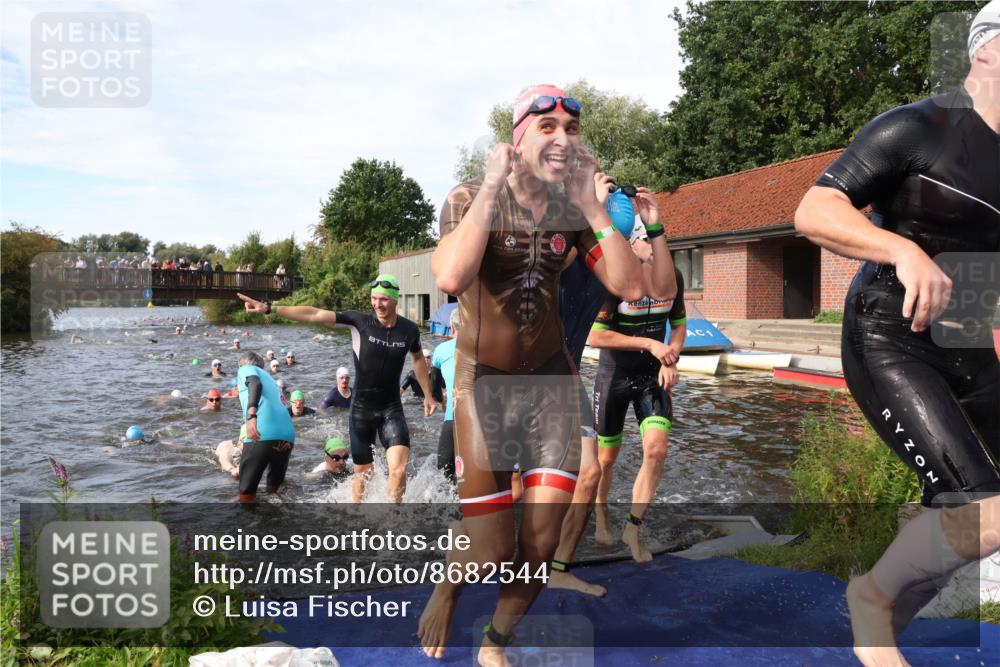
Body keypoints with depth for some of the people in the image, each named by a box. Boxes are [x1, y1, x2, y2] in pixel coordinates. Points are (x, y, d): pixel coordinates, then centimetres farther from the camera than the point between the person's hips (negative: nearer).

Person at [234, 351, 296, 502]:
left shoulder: (246, 369, 17)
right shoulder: (268, 377, 36)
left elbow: (255, 383, -8)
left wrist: (251, 415, -23)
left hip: (262, 434, -7)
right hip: (287, 435, 7)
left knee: (246, 493, 2)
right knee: (275, 490, 23)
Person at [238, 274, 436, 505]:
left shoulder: (409, 330, -4)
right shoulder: (360, 321, -11)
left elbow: (418, 358, 17)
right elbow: (314, 315, -17)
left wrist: (428, 394, 18)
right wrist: (270, 308, -23)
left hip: (391, 409, 1)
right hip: (361, 409, -1)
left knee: (398, 470, -15)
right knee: (363, 473, 9)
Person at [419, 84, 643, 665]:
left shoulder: (573, 210, 0)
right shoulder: (470, 198, -12)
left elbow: (631, 287, -10)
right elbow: (451, 278, -33)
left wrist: (592, 204, -13)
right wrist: (492, 185, -26)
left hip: (553, 379, 4)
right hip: (485, 382, -3)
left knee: (542, 546, 2)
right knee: (490, 555, -1)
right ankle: (447, 589, 37)